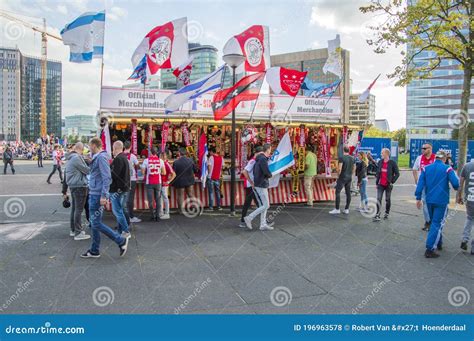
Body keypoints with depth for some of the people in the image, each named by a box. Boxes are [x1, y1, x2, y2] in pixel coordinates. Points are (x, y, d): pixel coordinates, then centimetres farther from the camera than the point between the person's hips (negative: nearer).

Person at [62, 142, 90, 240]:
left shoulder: (69, 158, 16)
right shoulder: (77, 157, -15)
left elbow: (65, 175, 21)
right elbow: (86, 170, -12)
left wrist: (64, 190, 25)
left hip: (72, 186, 10)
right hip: (79, 186, -10)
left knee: (74, 208, 17)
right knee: (79, 209, -5)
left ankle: (73, 230, 26)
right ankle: (78, 233, -2)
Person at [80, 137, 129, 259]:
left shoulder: (101, 157, -15)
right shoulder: (96, 157, 15)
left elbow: (106, 177, -22)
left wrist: (104, 195, -25)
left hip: (97, 195, -10)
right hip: (93, 194, 10)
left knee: (96, 223, -7)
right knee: (94, 223, 13)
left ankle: (121, 241, 1)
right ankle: (94, 250, 22)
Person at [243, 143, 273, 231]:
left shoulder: (259, 158, 13)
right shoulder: (263, 159, -17)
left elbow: (254, 171, 22)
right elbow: (267, 173, -21)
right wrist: (270, 175, 1)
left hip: (257, 185, 10)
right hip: (261, 186, -10)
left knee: (263, 205, 12)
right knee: (265, 206, -5)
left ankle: (263, 224, 15)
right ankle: (249, 218, -4)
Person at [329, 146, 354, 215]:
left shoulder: (342, 158, -13)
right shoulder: (352, 158, 8)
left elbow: (339, 168, -18)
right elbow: (354, 168, 14)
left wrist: (338, 175, -4)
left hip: (342, 178, -7)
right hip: (349, 178, 7)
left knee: (337, 192, -2)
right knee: (348, 193, 9)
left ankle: (337, 209, -3)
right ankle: (346, 209, 13)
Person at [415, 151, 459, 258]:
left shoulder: (426, 168, 4)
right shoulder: (447, 169, -7)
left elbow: (420, 184, -1)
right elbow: (455, 183, -16)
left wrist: (418, 198, 3)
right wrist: (456, 188, 7)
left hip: (429, 200, 4)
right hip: (442, 201, -4)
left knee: (435, 222, 22)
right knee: (437, 224, -1)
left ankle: (438, 243, 36)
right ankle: (429, 249, -7)